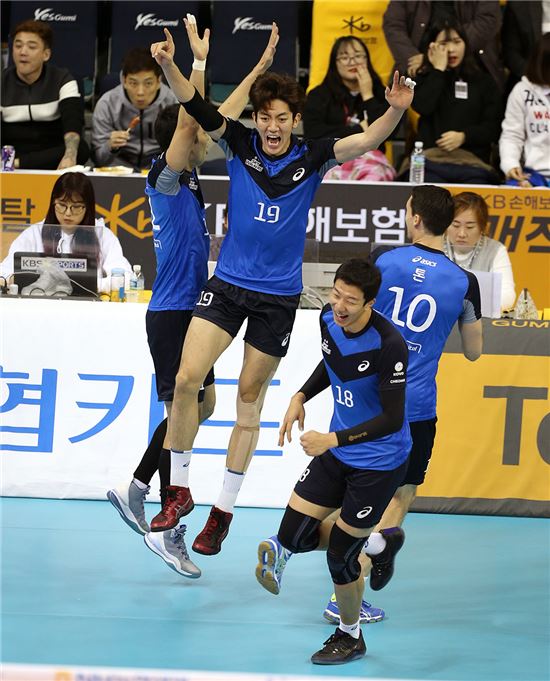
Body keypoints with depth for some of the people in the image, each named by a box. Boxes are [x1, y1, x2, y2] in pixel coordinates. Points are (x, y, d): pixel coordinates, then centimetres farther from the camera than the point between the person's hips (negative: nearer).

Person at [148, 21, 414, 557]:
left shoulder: (311, 158, -5)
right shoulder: (240, 145, -3)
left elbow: (366, 141, -17)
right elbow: (197, 107, -14)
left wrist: (395, 111, -37)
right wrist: (168, 64, -32)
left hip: (278, 296, -1)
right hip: (227, 284, 1)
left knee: (249, 397, 8)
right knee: (186, 378, -12)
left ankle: (224, 509, 18)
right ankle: (180, 489, 5)